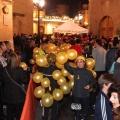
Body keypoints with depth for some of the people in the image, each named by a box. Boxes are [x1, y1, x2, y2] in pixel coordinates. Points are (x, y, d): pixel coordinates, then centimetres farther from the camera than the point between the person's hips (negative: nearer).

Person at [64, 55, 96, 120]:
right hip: (76, 93, 0)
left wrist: (89, 85, -11)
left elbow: (93, 81, 6)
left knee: (85, 108, 14)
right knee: (77, 109, 13)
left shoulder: (88, 72, -4)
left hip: (85, 94, 0)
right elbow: (67, 67, -15)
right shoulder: (75, 70, -3)